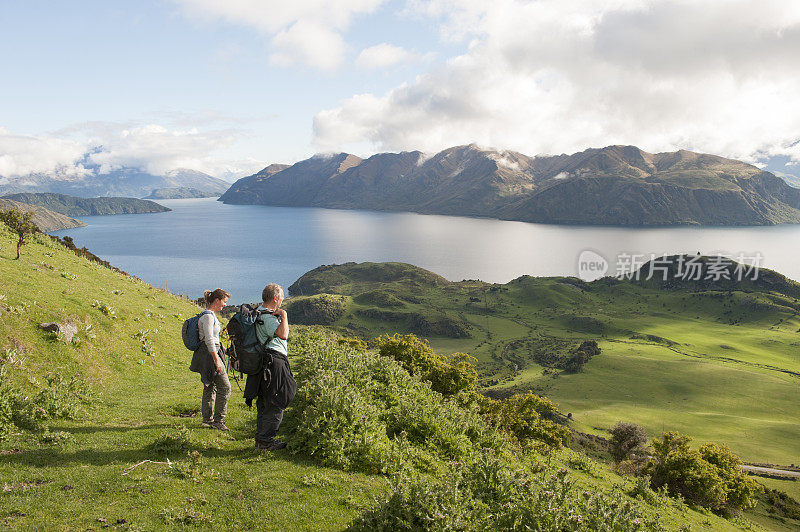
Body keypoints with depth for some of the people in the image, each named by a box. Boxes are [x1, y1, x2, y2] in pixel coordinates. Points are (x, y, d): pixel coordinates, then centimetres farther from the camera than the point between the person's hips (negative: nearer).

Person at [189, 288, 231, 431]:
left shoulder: (210, 314, 15)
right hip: (209, 354, -11)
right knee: (225, 387, -8)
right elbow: (209, 339, -22)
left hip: (212, 352, 11)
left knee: (210, 387, 15)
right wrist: (216, 359, -24)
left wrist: (221, 348, 28)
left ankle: (207, 419, 23)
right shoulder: (208, 316, -16)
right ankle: (218, 420, -3)